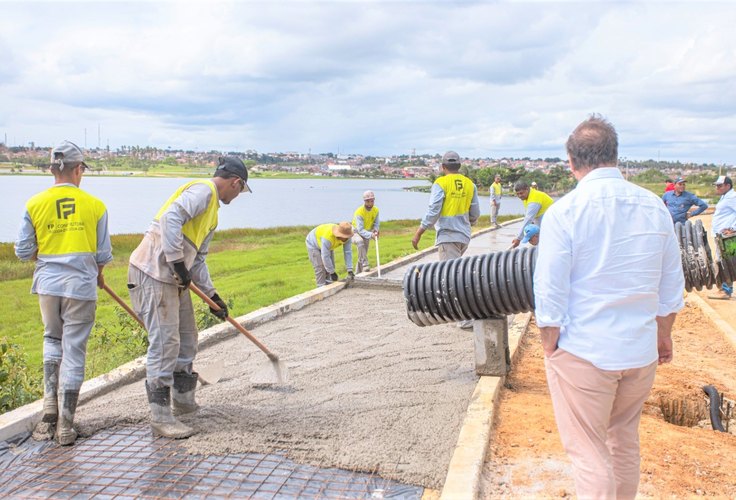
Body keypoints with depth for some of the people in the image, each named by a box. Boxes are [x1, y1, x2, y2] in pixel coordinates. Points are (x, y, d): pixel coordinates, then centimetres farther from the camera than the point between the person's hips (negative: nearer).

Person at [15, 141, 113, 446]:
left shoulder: (34, 204, -2)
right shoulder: (95, 205, -4)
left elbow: (23, 252, 1)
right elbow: (103, 255, 0)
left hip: (48, 284, 2)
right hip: (81, 285, -2)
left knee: (52, 340, 23)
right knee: (74, 351, 5)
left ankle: (50, 412, 17)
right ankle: (65, 425, 11)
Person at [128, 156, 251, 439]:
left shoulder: (211, 207, 21)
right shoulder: (202, 190, -10)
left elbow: (197, 258, 23)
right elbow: (170, 219, -27)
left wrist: (212, 294, 19)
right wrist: (178, 263, -25)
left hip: (174, 277, 11)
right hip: (154, 272, -11)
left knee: (187, 338, 18)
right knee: (165, 342, -9)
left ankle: (183, 399, 33)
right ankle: (161, 418, -3)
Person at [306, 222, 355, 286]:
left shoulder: (346, 236, -26)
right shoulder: (328, 237, -44)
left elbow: (348, 253, -23)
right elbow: (325, 256, -40)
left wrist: (350, 271, -28)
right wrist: (332, 273, -33)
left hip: (328, 246, 6)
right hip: (314, 244, -6)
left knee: (330, 266, 1)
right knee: (320, 268, -15)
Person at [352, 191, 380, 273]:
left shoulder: (376, 210, -11)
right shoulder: (359, 212, -30)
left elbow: (376, 223, 0)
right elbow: (360, 230, -36)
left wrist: (375, 230, -23)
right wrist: (371, 235, -51)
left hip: (367, 233, 6)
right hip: (356, 232, -6)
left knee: (362, 255, 11)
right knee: (360, 241, -40)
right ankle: (365, 264, -39)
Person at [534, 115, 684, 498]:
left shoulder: (564, 212, -15)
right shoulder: (654, 207, 1)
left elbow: (550, 295, -14)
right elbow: (671, 286, 9)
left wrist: (550, 348, -1)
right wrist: (663, 335, 22)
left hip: (584, 352, -5)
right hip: (642, 351, 6)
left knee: (588, 452, 6)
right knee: (625, 441, 24)